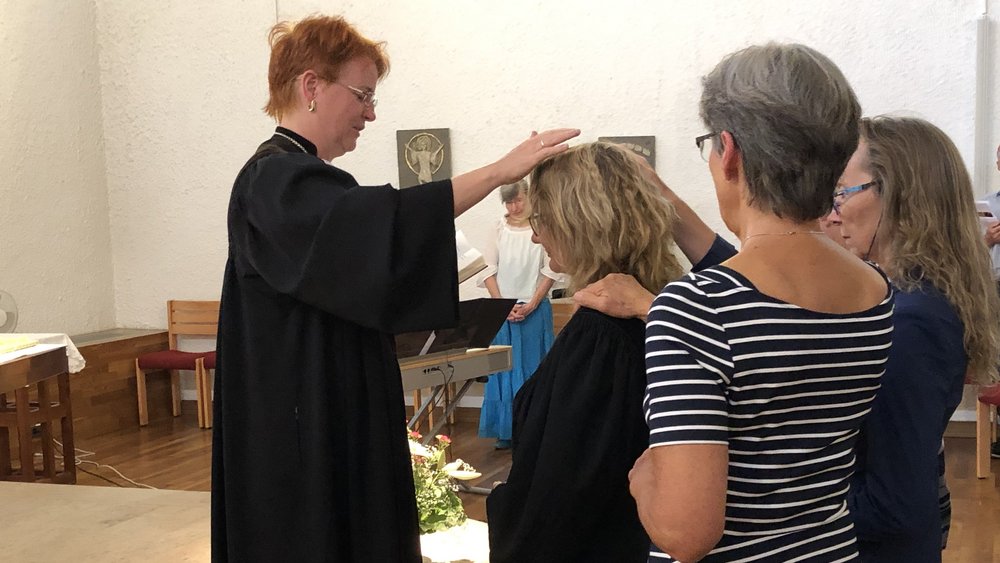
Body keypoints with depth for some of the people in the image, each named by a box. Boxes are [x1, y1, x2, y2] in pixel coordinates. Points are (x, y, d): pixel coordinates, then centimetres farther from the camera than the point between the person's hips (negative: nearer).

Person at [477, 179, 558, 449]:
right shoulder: (498, 229, 3)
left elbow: (551, 270, -4)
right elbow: (488, 270, 2)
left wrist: (532, 305, -10)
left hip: (534, 308, -2)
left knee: (533, 368, 2)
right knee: (504, 368, 4)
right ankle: (506, 431, 11)